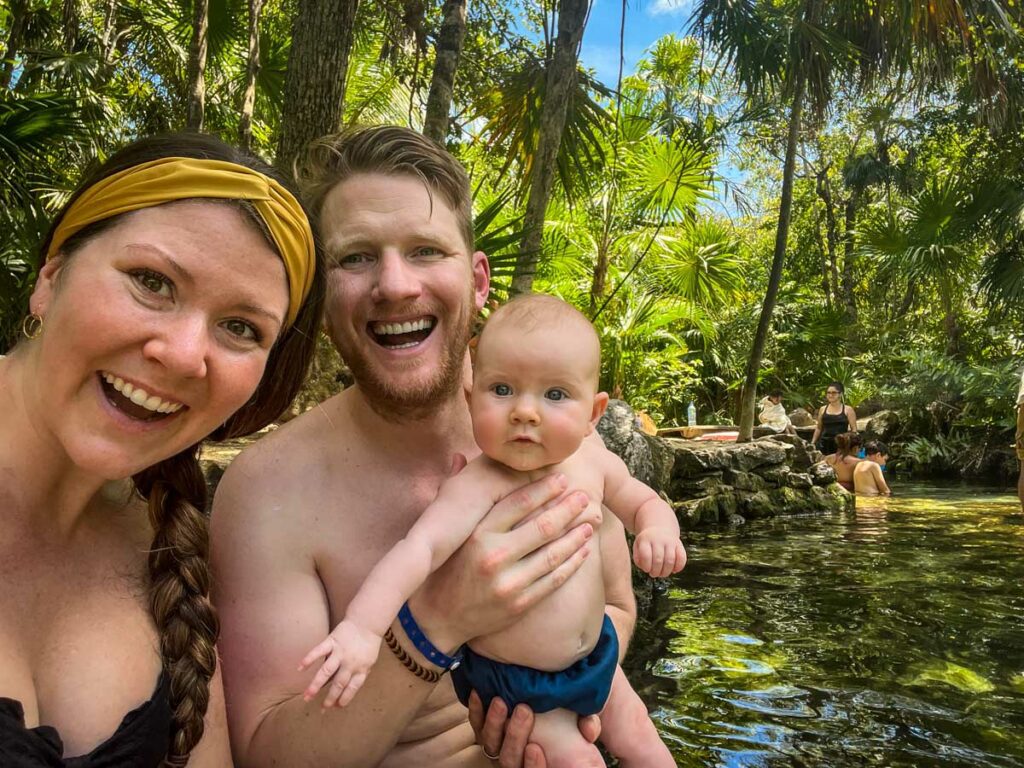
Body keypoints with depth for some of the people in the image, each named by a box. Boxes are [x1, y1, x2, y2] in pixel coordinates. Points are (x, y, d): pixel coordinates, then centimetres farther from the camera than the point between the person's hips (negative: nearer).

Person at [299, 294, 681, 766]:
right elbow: (420, 548, -42)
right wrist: (362, 626, -55)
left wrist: (657, 530, -16)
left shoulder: (594, 462, -11)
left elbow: (643, 503, 5)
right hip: (511, 683, -5)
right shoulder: (481, 486, -30)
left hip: (593, 655, 6)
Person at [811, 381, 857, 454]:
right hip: (825, 444, 2)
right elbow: (818, 428, 18)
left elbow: (854, 429, 2)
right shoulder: (822, 409, 12)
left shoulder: (848, 410, 3)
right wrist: (813, 443, 12)